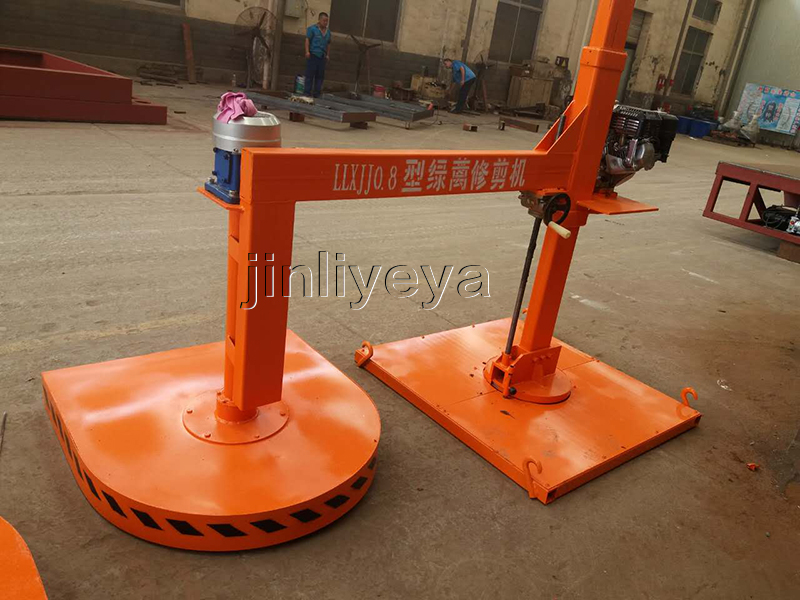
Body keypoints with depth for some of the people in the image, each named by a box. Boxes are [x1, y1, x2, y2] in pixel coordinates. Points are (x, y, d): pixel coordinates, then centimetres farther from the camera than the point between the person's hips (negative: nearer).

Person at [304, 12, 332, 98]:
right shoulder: (312, 29, 1)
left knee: (320, 75, 2)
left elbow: (328, 44, 22)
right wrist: (307, 51, -17)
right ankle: (308, 92, -2)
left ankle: (317, 92, 6)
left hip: (322, 56, 5)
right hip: (313, 55, -5)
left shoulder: (328, 31, 17)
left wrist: (328, 55, 15)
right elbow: (307, 40, -6)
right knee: (310, 74, -4)